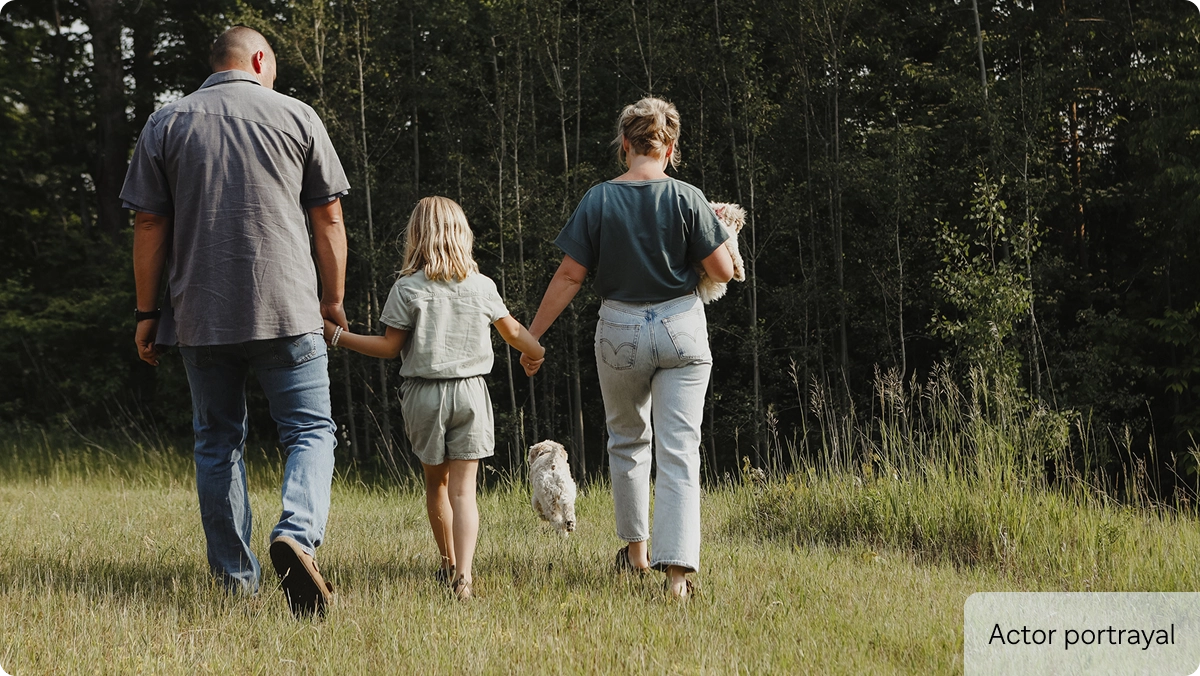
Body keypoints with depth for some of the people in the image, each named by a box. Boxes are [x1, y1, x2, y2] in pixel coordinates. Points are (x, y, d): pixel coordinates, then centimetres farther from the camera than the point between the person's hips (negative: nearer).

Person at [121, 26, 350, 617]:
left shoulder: (165, 124, 7)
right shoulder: (297, 117, 5)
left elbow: (149, 225, 4)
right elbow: (328, 219, 5)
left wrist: (147, 313, 9)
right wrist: (333, 301, 14)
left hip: (201, 316, 2)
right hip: (287, 310, -2)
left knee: (217, 442, 12)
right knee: (309, 430, 3)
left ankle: (237, 582, 14)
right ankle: (298, 534, -24)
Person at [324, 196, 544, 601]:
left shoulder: (407, 288, -8)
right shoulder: (482, 286, 3)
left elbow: (389, 347, -7)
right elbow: (513, 332, 17)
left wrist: (336, 335, 1)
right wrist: (535, 354, 38)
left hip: (424, 393, -1)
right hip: (470, 392, 1)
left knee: (436, 483, 18)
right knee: (463, 488, -2)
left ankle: (448, 564, 31)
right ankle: (463, 573, -20)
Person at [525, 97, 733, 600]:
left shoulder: (599, 200, -6)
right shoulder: (687, 199, -8)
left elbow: (569, 277, -5)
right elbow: (724, 272, -7)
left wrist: (532, 335, 4)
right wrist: (717, 232, 13)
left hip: (621, 333, 1)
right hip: (682, 331, -1)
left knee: (627, 441, 22)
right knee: (679, 451, -2)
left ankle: (636, 549, 31)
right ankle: (677, 569, -13)